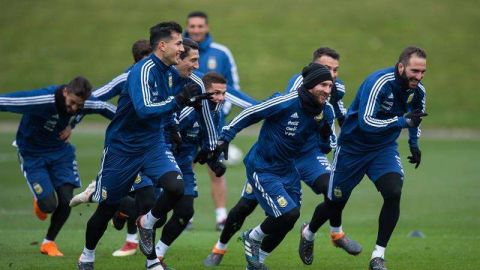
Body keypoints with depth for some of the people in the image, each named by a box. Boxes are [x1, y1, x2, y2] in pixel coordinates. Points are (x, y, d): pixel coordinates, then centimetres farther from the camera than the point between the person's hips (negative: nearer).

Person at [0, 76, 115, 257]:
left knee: (66, 201, -8)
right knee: (49, 204, -14)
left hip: (60, 151, 4)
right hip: (32, 154, -4)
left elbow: (105, 108, 5)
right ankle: (39, 203, 27)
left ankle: (49, 243, 18)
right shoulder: (42, 100, -35)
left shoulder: (86, 103, -18)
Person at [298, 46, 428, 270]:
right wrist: (403, 121, -42)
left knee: (393, 193, -22)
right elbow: (366, 122, -39)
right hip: (353, 148, -4)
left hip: (384, 149, 4)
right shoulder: (379, 83, -29)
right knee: (335, 203, 10)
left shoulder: (417, 90, -8)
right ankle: (308, 233, 44)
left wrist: (414, 143, 12)